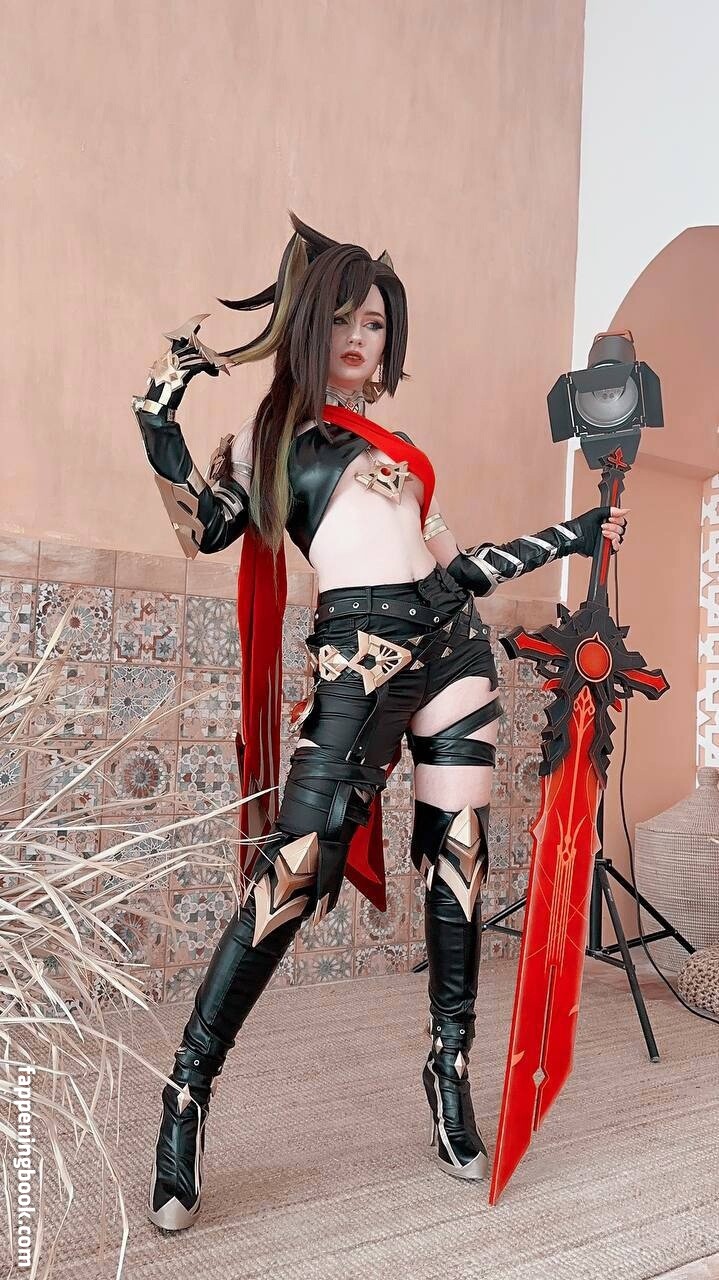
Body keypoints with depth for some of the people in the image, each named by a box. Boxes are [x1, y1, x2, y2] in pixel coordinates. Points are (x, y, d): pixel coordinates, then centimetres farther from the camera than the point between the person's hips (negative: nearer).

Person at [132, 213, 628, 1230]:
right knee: (297, 866, -13)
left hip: (452, 644, 5)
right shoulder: (270, 438, 12)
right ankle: (188, 1089, 1)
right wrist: (161, 406, -5)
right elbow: (203, 529, -4)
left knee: (457, 858, 4)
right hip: (358, 657, -5)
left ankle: (451, 1069, 20)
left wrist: (571, 537, 21)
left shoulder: (395, 445, 23)